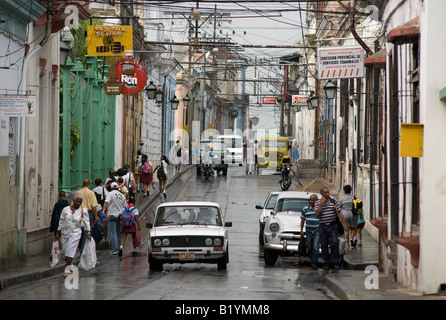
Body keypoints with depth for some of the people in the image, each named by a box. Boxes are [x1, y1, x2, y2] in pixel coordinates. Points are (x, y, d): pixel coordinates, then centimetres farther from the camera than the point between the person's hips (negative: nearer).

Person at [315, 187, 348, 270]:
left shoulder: (334, 201, 6)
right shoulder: (318, 203, 4)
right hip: (323, 226, 0)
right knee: (324, 246, 1)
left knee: (334, 244, -11)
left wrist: (344, 224, 2)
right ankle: (326, 263, 8)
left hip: (333, 225, 0)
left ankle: (335, 263, -7)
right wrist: (321, 203, -15)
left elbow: (339, 213, 7)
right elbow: (317, 213, -10)